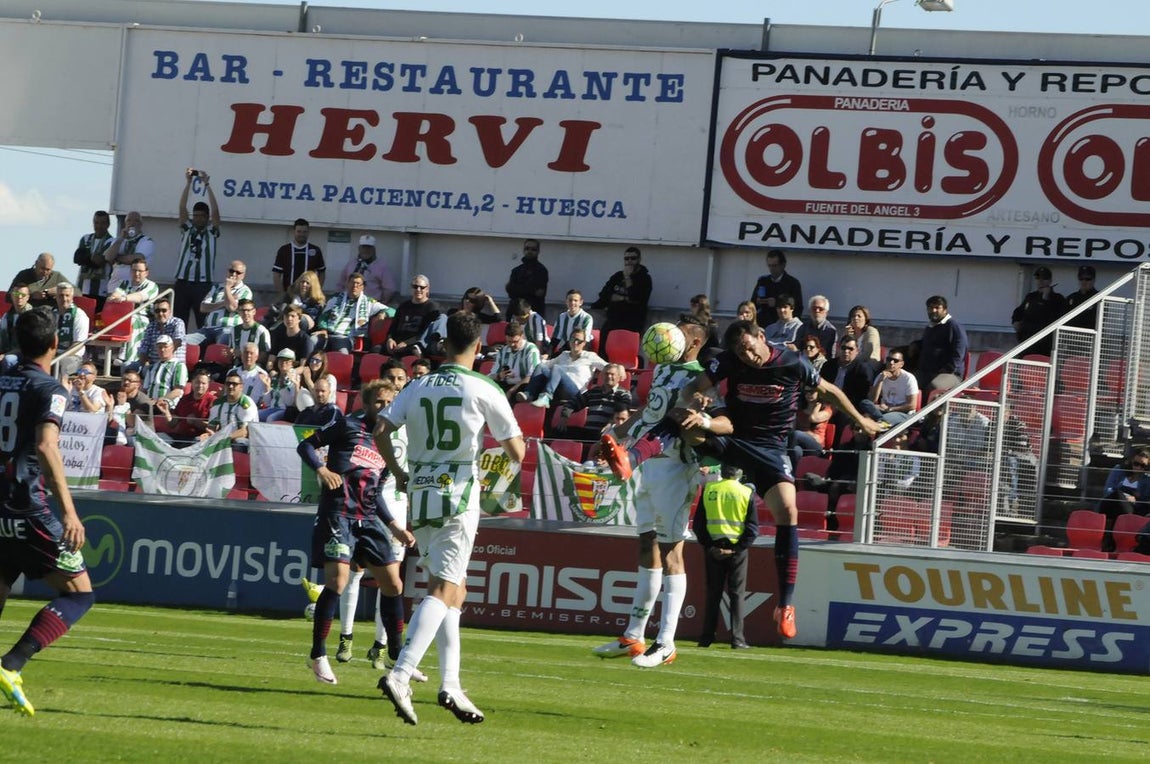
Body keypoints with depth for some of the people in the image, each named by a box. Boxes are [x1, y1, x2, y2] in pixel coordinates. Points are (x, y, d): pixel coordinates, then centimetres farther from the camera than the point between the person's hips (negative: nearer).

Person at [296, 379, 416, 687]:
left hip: (368, 520, 7)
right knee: (337, 579, -19)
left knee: (393, 583, 5)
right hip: (338, 514, -7)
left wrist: (395, 528, 17)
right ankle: (318, 656, -9)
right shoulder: (347, 426, 0)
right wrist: (321, 469, -17)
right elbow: (305, 445, 0)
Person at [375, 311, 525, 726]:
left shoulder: (418, 387, 8)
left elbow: (380, 431, 0)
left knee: (453, 589, 16)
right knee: (443, 590, -11)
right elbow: (517, 452, -1)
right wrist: (518, 440, 22)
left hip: (420, 492, 6)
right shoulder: (484, 391, -4)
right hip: (458, 493, -6)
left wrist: (398, 472, 14)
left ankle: (450, 684, 12)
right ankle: (400, 674, -27)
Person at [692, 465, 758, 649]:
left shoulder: (708, 489, -1)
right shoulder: (746, 493, -6)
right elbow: (753, 526, -8)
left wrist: (708, 546, 0)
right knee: (736, 593, 4)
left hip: (713, 548, 2)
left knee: (713, 593, 9)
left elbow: (698, 523, 0)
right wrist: (738, 549, -8)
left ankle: (707, 637, 8)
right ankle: (737, 639, 0)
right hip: (737, 548, -2)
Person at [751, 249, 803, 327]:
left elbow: (798, 309, -7)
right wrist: (757, 302, -7)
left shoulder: (793, 283, 0)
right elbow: (752, 305, 17)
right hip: (764, 324, 3)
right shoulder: (762, 281, 13)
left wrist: (777, 304, -18)